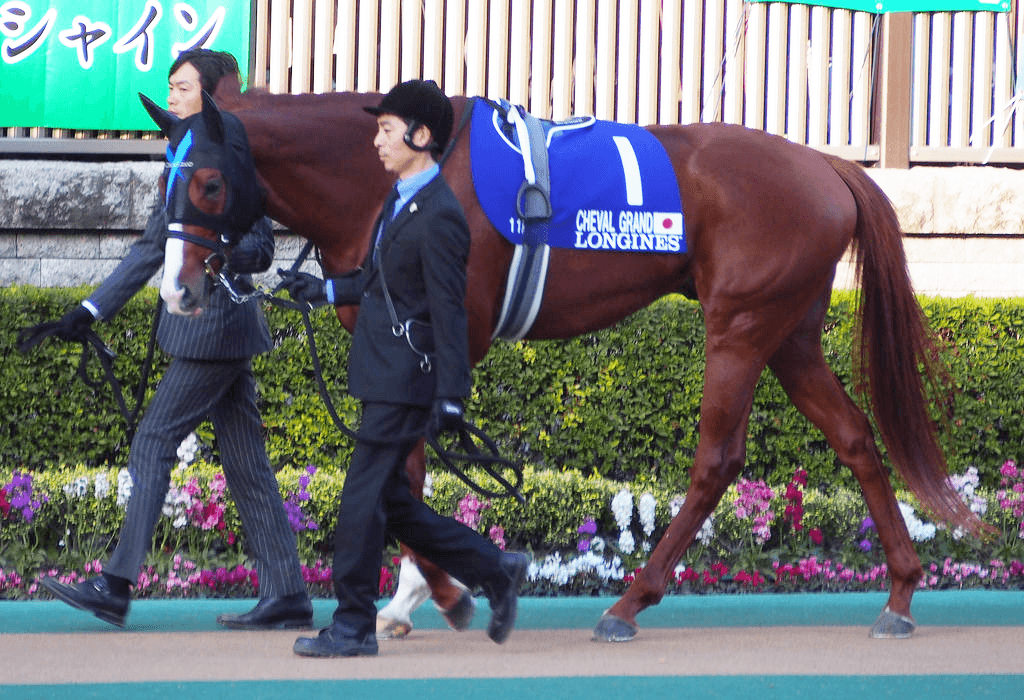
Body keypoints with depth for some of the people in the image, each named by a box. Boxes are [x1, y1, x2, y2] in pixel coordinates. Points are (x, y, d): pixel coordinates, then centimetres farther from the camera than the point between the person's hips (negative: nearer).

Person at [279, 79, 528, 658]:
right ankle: (496, 571, 23)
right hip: (385, 374, 10)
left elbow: (448, 311, -19)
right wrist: (324, 290, 22)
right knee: (392, 503, 13)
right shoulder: (401, 199, 13)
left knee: (365, 497, -5)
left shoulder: (439, 216, -17)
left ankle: (353, 626, 2)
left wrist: (450, 399, -20)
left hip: (405, 381, -10)